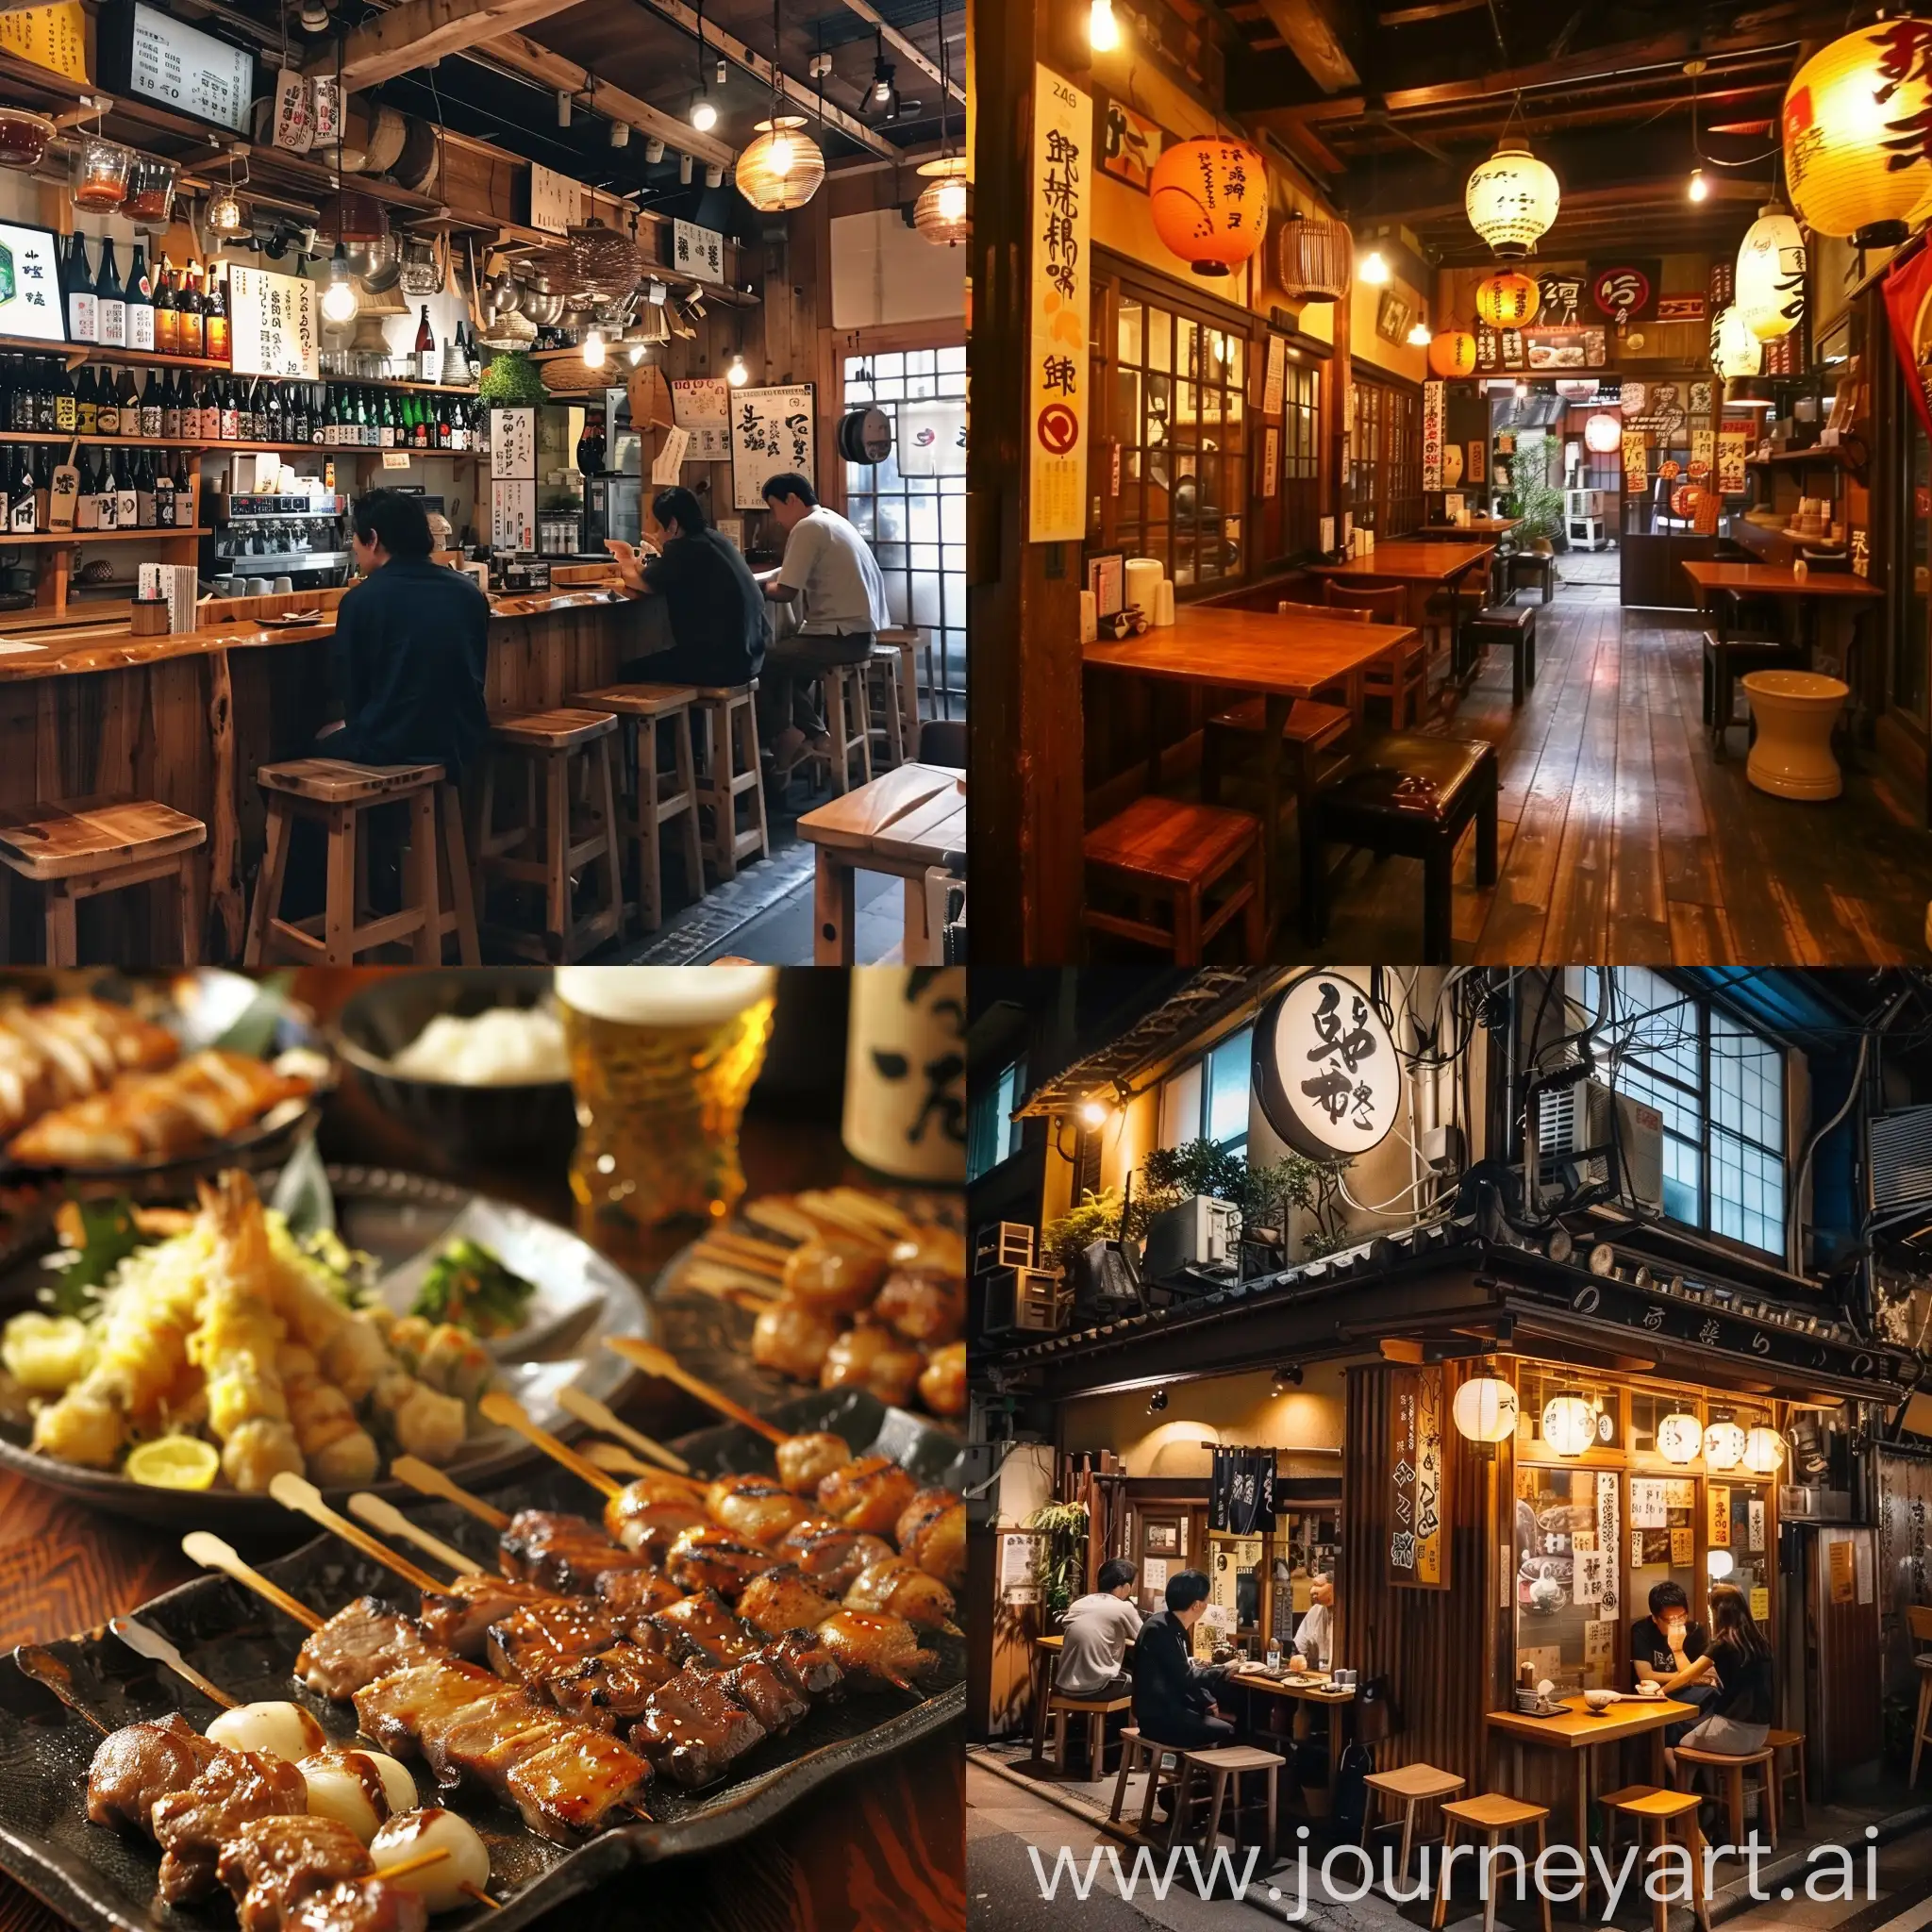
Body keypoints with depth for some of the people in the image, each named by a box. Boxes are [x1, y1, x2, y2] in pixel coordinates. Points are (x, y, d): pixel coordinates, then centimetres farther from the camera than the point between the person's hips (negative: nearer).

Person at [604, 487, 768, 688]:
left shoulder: (684, 547, -12)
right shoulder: (717, 540, 12)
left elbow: (644, 584, -1)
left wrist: (626, 568, 20)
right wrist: (633, 562, 29)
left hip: (721, 661, -9)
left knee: (631, 672, 5)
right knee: (651, 663, 27)